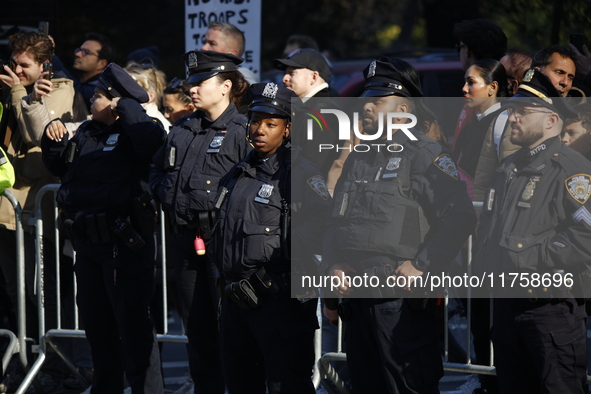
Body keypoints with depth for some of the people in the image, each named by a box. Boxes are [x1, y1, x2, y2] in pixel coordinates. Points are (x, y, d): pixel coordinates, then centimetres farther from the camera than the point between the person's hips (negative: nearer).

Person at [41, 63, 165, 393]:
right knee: (98, 325, 18)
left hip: (124, 245, -9)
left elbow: (153, 140, -34)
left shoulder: (132, 134, -10)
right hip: (88, 244, 9)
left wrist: (125, 105, -20)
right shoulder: (86, 133, 12)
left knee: (133, 325, -7)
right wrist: (55, 140, 4)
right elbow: (59, 167, 25)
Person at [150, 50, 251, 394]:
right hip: (186, 238, 8)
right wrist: (166, 195, 12)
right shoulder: (184, 130, 15)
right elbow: (158, 169, 28)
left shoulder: (242, 131, -9)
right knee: (196, 324, 12)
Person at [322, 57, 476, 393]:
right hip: (356, 300, 8)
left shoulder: (425, 155, -7)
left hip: (401, 301, -8)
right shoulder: (359, 158, 18)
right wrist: (333, 265, 5)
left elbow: (461, 216, -17)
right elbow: (337, 220, 23)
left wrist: (421, 265, -18)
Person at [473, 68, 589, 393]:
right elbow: (486, 229, 27)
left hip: (551, 308, -9)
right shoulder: (508, 169, 18)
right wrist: (484, 265, 8)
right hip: (505, 303, 9)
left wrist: (528, 260, -20)